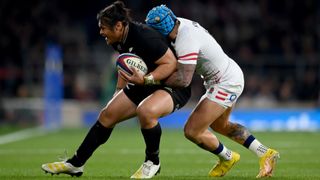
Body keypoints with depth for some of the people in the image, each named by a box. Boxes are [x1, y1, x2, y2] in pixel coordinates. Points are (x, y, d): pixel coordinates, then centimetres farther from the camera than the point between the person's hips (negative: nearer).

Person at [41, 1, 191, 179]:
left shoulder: (144, 37, -28)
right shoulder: (119, 41, 0)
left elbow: (171, 63, -28)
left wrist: (146, 79, -37)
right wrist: (119, 92, 21)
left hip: (174, 86, -9)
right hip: (145, 85, 9)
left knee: (145, 110, -38)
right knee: (107, 115, 6)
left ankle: (152, 162, -12)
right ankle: (75, 164, 18)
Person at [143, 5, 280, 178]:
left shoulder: (186, 41, -30)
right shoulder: (180, 23, -3)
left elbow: (184, 79, -36)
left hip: (227, 84, -10)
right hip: (232, 75, 10)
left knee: (192, 131, -6)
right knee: (220, 125, 31)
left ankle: (227, 158, 18)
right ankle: (265, 154, 32)